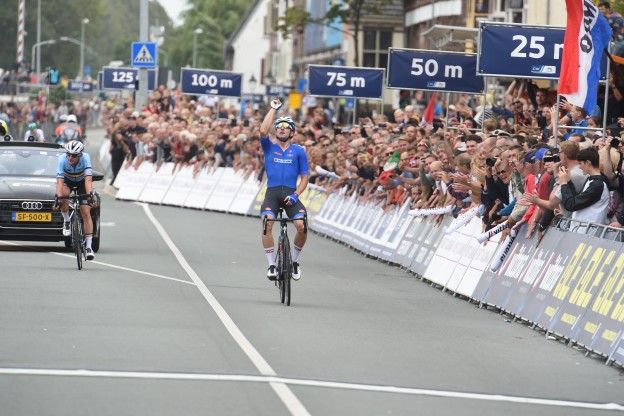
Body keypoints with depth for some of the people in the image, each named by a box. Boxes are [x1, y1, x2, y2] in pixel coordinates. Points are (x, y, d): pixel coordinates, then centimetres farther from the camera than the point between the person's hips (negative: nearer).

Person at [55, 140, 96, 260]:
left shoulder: (85, 158, -34)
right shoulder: (62, 159, -32)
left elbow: (88, 179, -41)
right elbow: (59, 180, -39)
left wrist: (90, 194, -55)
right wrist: (58, 197, -52)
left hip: (81, 181, -1)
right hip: (67, 180, 1)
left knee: (86, 212, -12)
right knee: (64, 194, -35)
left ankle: (88, 246, -9)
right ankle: (66, 221, -10)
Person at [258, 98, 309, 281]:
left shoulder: (298, 151, 11)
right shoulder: (269, 146, 12)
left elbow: (304, 177, 9)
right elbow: (263, 131, -9)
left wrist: (295, 195, -7)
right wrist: (273, 109, -3)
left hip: (290, 193, 0)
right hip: (272, 192, 0)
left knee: (301, 226, -22)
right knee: (267, 223, -26)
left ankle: (294, 261, 4)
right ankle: (271, 264, -16)